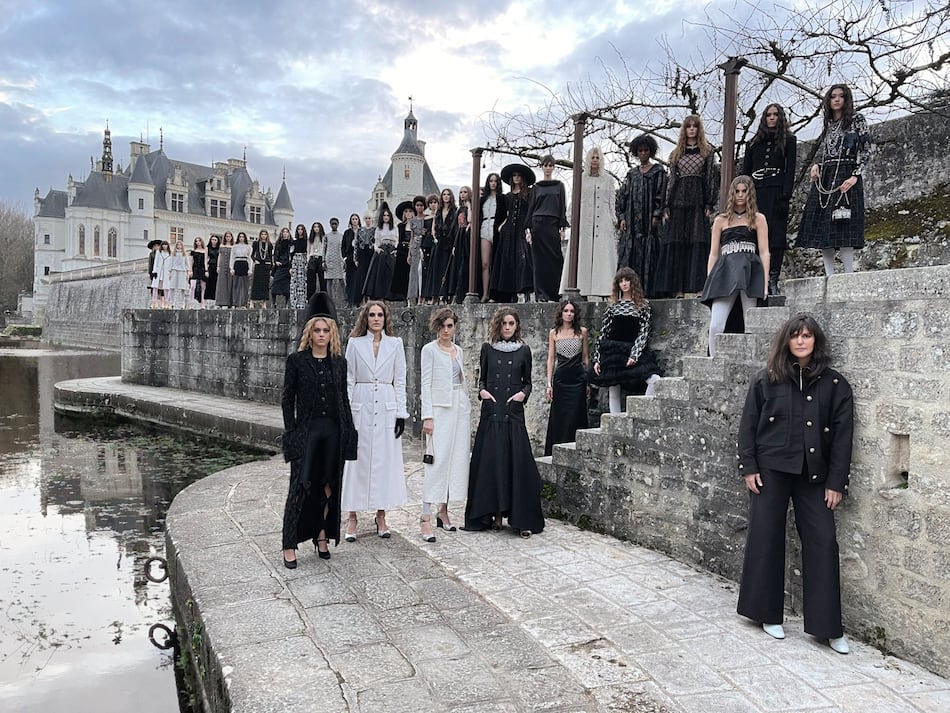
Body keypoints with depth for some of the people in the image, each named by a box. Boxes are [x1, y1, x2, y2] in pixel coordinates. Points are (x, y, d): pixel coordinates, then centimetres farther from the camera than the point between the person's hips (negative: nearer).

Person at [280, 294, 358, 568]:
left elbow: (344, 398, 11)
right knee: (301, 486, -4)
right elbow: (287, 399, 0)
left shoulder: (339, 362, 7)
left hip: (334, 431, 3)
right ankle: (290, 546, 4)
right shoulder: (296, 360, -1)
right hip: (306, 430, -3)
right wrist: (291, 432, -6)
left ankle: (322, 536, 22)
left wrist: (349, 432, 7)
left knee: (328, 486, 9)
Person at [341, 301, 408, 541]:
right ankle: (352, 517, 11)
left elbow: (400, 381, 6)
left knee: (385, 460, 4)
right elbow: (348, 380, 3)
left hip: (387, 408, 1)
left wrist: (401, 413, 1)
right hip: (360, 408, -1)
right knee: (357, 461, 2)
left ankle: (381, 515, 16)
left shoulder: (395, 344, 6)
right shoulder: (354, 343, 4)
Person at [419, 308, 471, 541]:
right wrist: (427, 416, -15)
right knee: (437, 460, -11)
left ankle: (443, 511, 16)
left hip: (460, 407, 6)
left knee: (457, 459, 6)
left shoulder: (458, 350, 14)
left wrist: (468, 416, 16)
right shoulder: (430, 350, -3)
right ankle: (426, 517, -9)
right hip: (440, 408, -6)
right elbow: (426, 384, -8)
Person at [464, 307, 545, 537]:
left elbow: (527, 382, 12)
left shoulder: (523, 350, 7)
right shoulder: (487, 348, 8)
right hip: (491, 412, 1)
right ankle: (495, 513, 11)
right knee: (490, 462, 0)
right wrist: (482, 391, -7)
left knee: (517, 462, -4)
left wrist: (523, 393, -8)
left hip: (514, 413, -1)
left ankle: (522, 519, 1)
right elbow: (481, 378, 12)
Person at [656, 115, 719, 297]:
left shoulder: (707, 151, 10)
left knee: (698, 241, -8)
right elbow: (671, 179, 12)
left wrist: (710, 204, -6)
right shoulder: (676, 153, 16)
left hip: (698, 200, -2)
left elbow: (712, 178, 4)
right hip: (679, 199, 2)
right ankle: (677, 287, -2)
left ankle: (696, 285, -8)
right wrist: (666, 206, 4)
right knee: (676, 243, -3)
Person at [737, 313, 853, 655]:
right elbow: (748, 425, 3)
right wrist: (748, 467, -2)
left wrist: (836, 482, -3)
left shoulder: (834, 384, 1)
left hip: (813, 474, 0)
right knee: (765, 539, 5)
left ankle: (828, 626, 12)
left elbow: (842, 434, 1)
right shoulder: (765, 380, 1)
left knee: (822, 543, 0)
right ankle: (768, 614, 21)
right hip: (771, 470, 0)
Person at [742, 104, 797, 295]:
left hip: (776, 193, -2)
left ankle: (772, 280, -8)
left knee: (776, 235, -7)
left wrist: (786, 194, -12)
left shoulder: (789, 140, 11)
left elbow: (790, 169, 1)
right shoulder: (754, 142, 20)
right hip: (756, 193, 2)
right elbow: (745, 170, 15)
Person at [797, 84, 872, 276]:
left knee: (842, 228, -16)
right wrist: (815, 166, 3)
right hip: (824, 178, 6)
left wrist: (855, 176, -15)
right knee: (821, 230, -3)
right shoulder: (828, 124, 22)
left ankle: (849, 275, -15)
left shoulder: (857, 120, 5)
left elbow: (866, 151, -1)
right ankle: (829, 276, -2)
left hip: (845, 176, -6)